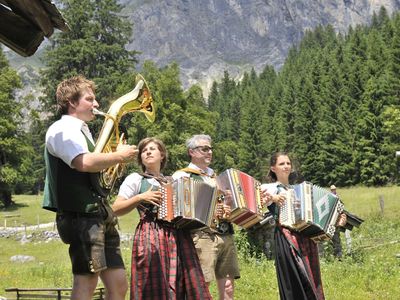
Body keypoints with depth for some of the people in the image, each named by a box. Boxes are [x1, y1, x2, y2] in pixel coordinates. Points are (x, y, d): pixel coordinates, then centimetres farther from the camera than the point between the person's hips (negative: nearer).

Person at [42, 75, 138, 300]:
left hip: (99, 215, 10)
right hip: (82, 216, -10)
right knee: (86, 281, -12)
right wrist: (119, 156, -12)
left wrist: (113, 160, 9)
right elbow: (85, 163, -25)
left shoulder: (81, 131, 25)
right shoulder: (63, 129, -7)